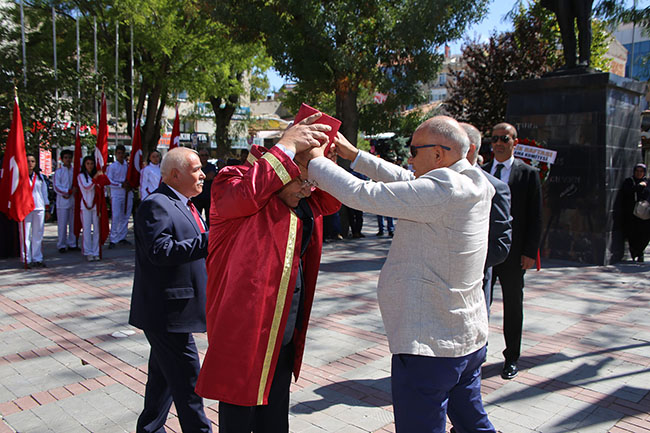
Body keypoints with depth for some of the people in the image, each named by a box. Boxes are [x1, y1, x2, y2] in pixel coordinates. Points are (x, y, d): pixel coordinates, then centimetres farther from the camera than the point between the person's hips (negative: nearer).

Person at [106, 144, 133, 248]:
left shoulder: (128, 165, 11)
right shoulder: (112, 166, -2)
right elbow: (108, 181, -7)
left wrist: (130, 186, -1)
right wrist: (121, 185, -15)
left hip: (128, 194, 5)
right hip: (116, 194, -5)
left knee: (125, 216, 8)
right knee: (115, 217, -10)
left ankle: (122, 237, 18)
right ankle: (113, 240, -6)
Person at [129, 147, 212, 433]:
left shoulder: (183, 204, 16)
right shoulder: (155, 205, -17)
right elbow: (161, 251, -30)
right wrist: (210, 239, -33)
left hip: (171, 309, 10)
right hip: (166, 310, -10)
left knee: (163, 375, 21)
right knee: (186, 378, -2)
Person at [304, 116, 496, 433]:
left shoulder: (443, 188, -23)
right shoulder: (474, 184, 5)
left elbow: (361, 195, -23)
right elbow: (406, 181, 14)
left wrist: (315, 160, -8)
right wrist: (354, 155, 16)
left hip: (429, 347, -9)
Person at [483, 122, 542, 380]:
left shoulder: (528, 174, -1)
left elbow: (535, 217, -3)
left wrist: (530, 252, -9)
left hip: (513, 252, -2)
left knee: (513, 306, 11)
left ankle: (512, 358, 25)